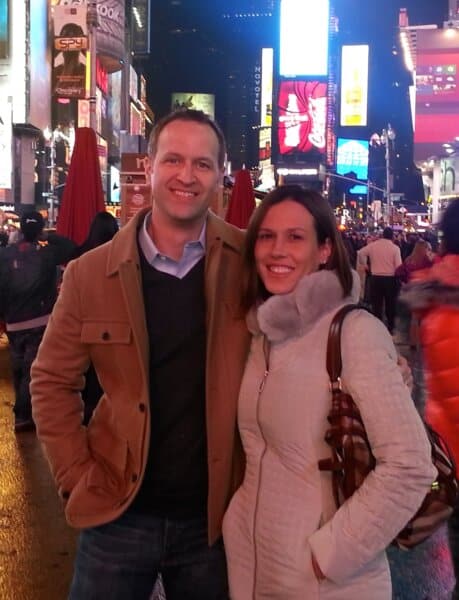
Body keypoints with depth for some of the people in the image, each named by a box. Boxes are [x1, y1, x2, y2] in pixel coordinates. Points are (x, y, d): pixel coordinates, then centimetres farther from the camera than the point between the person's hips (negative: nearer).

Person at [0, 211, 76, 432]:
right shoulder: (48, 252, -8)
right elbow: (74, 250, 3)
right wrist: (51, 237, 3)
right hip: (39, 321, -3)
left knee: (19, 369, 16)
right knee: (32, 370, 1)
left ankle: (23, 410, 30)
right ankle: (23, 416, -1)